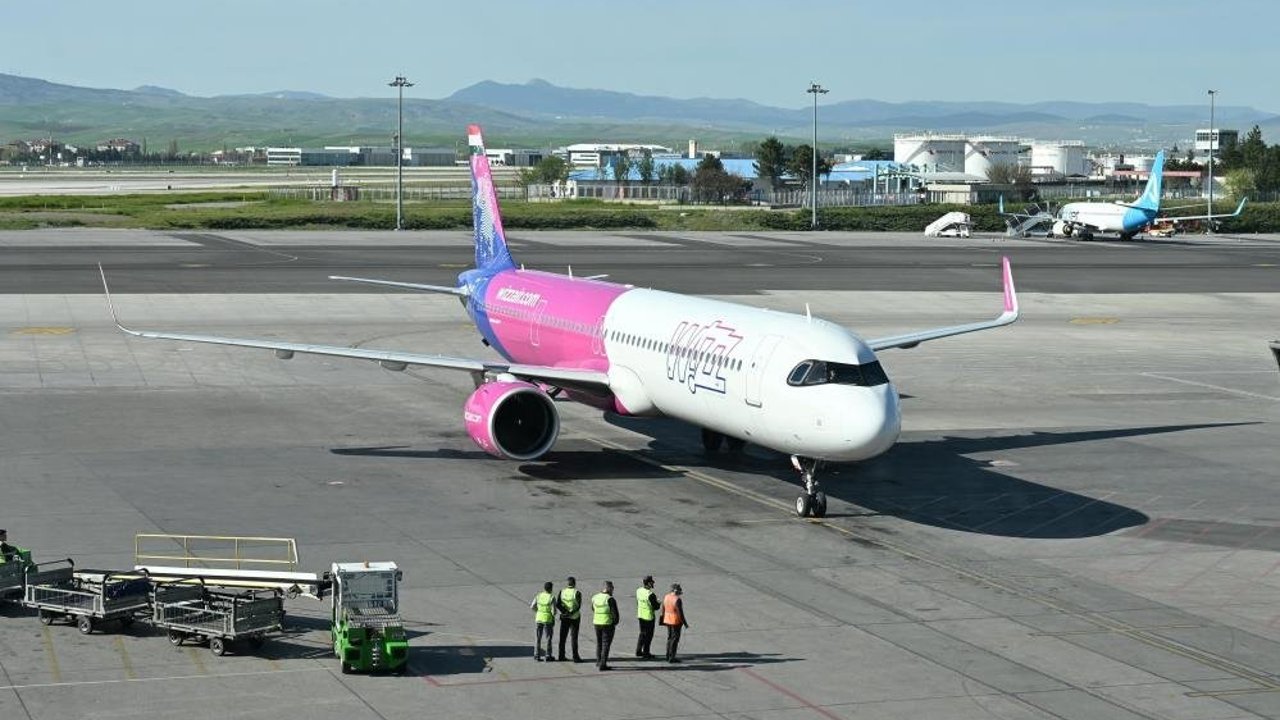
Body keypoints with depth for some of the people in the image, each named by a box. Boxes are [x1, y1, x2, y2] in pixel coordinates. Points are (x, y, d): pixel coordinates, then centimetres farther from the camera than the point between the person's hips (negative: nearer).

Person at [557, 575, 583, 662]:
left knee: (563, 636, 11)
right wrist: (571, 613, -17)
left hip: (564, 617, 3)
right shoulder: (577, 593, -11)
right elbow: (578, 606, -17)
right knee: (574, 637, 1)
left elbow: (557, 604, -8)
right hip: (575, 617, -3)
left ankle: (561, 656, 13)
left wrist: (565, 612, -13)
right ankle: (575, 657, 0)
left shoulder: (562, 592, -1)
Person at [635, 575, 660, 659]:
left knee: (642, 633, 21)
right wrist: (659, 604, 3)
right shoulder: (650, 594, -25)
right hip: (649, 616, -7)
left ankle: (638, 651, 26)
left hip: (640, 615, 7)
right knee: (648, 635, 6)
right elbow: (655, 607, -19)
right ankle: (646, 653, 12)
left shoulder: (638, 591, -3)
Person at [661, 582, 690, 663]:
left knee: (669, 637, 18)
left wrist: (664, 620, 21)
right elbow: (680, 613, -20)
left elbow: (663, 609, 10)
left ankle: (668, 656, 24)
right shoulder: (677, 600, -22)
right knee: (675, 639, 0)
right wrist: (685, 623, -10)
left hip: (668, 620, 8)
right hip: (676, 621, -8)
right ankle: (671, 658, 1)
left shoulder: (666, 597, 2)